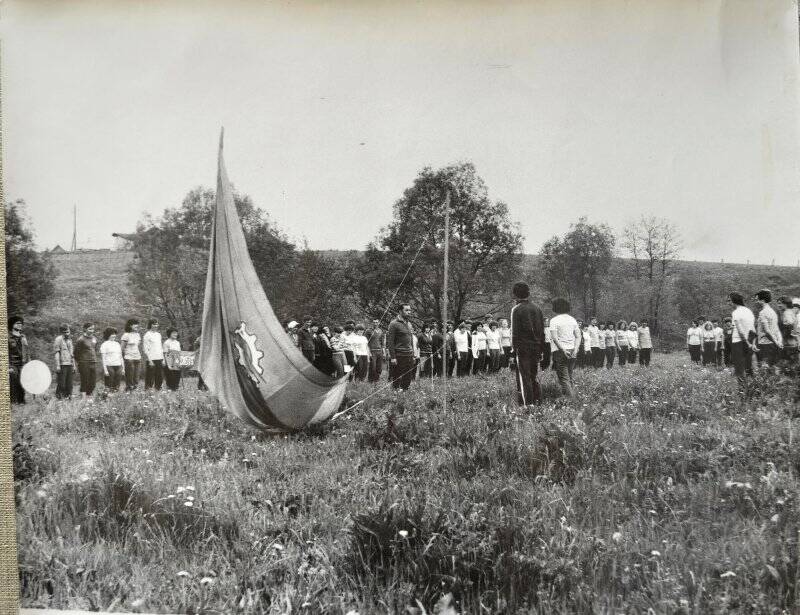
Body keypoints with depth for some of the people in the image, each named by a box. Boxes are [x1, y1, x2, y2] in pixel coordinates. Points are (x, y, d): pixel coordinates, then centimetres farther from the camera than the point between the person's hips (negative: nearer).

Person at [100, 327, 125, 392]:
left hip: (118, 367, 5)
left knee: (116, 386, 5)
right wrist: (105, 370, -12)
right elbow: (103, 358, -5)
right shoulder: (104, 345, -1)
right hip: (109, 366, -5)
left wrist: (123, 368, 15)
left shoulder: (117, 344, 17)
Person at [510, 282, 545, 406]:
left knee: (525, 377, 0)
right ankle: (538, 400, 12)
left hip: (523, 347, -5)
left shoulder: (516, 309, -8)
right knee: (534, 375, 16)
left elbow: (515, 331, -11)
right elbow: (542, 330, 11)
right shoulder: (537, 308, 9)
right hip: (536, 347, 5)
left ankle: (528, 403, -2)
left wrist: (514, 348, -5)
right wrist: (541, 348, 16)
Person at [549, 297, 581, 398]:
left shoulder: (554, 320, -7)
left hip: (560, 351, -5)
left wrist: (563, 350, -16)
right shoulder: (572, 319, 9)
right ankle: (572, 395, 14)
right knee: (569, 376, 16)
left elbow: (554, 338, -16)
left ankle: (570, 398, -11)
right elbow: (578, 336, 5)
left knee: (564, 378, -3)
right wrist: (575, 349, -2)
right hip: (572, 351, 5)